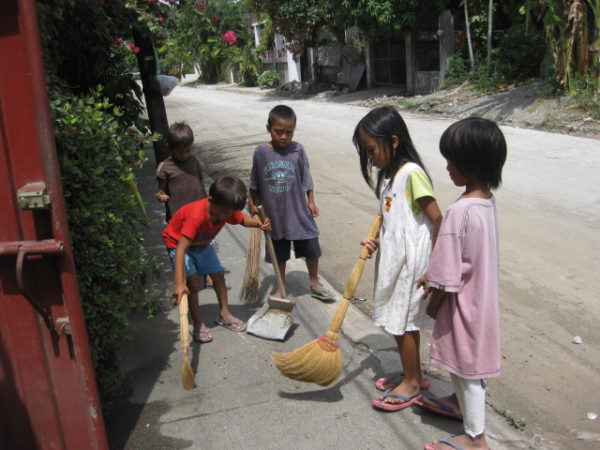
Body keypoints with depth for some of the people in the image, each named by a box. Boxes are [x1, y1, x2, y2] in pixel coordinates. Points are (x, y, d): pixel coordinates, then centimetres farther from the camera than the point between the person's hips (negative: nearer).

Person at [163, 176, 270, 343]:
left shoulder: (227, 209, -22)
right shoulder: (196, 216, -43)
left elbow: (243, 220, -2)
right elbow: (181, 249, -46)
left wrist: (258, 223, -25)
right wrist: (179, 283, -52)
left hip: (202, 243, 7)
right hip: (178, 243, -7)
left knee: (219, 275, 8)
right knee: (193, 283, -16)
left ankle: (224, 314, 25)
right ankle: (198, 325, 0)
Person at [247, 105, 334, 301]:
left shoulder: (298, 150, -9)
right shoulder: (261, 152, -9)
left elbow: (306, 178, 0)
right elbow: (254, 183, 3)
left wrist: (311, 202, 1)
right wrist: (252, 203, 8)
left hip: (298, 211, 0)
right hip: (274, 213, 0)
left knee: (311, 248, 12)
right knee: (279, 254, 15)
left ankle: (314, 284, 34)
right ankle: (281, 288, 34)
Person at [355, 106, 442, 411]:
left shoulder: (411, 173, -18)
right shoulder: (386, 175, 9)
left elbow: (437, 218, -18)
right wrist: (377, 241, -1)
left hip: (410, 262, -9)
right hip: (391, 259, 9)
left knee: (403, 321, 4)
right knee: (399, 319, 18)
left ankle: (411, 383, 23)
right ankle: (413, 374, 36)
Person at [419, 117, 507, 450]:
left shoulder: (460, 211, -29)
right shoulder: (487, 201, 0)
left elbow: (448, 278, -24)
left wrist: (433, 304, -9)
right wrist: (434, 275, 13)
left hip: (462, 302, -8)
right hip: (480, 295, 8)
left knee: (466, 366, 9)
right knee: (463, 362, 27)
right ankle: (462, 402, 49)